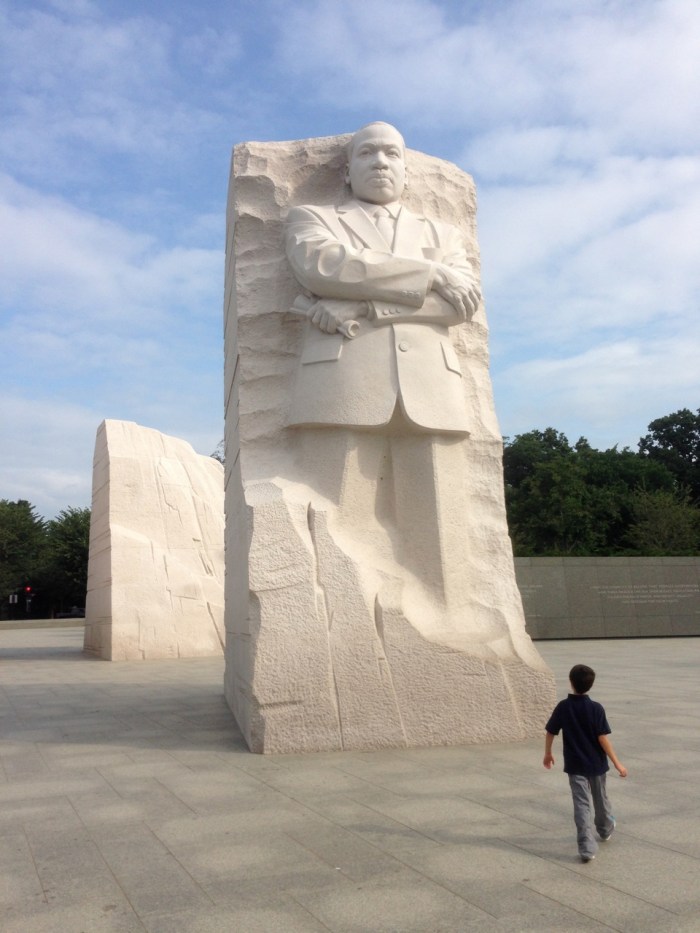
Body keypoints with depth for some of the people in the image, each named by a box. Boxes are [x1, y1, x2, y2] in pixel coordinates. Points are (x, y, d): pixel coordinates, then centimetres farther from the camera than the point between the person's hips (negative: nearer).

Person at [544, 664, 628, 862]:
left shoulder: (563, 707, -9)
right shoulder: (596, 709, -14)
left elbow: (550, 733, -2)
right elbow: (603, 739, -16)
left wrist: (548, 754, 15)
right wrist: (617, 763, -7)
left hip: (575, 765, 0)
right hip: (596, 763, 0)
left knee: (582, 804, 1)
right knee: (600, 798, 23)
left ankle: (586, 848, -8)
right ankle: (605, 829, 47)